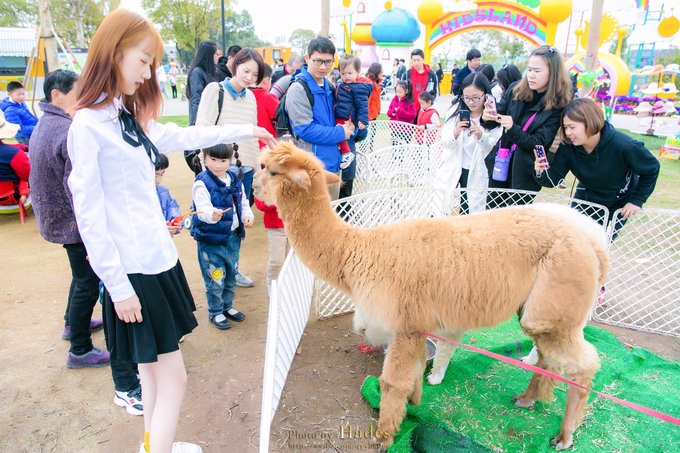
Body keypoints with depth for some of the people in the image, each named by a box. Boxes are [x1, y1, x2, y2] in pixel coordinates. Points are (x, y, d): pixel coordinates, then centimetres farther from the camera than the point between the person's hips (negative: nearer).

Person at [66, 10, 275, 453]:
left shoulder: (131, 117, 10)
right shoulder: (88, 124, -14)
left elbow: (185, 136, 24)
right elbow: (89, 215, -15)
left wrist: (246, 130, 29)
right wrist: (118, 286, -15)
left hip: (159, 259, 8)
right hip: (133, 271, -8)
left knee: (154, 369, 20)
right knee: (172, 377, -1)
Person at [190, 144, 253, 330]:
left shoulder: (236, 179, 2)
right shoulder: (202, 183, -17)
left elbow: (243, 202, 13)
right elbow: (203, 210, -29)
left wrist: (247, 215, -5)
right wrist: (213, 215, -49)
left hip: (233, 236, 6)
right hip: (210, 239, -6)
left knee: (230, 275, 20)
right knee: (215, 278, 4)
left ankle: (227, 306, 40)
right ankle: (215, 312, 25)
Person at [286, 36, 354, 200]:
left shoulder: (329, 87, 13)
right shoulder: (299, 88, -12)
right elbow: (305, 130, -18)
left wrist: (349, 128, -2)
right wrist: (341, 133, -11)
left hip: (332, 162, 8)